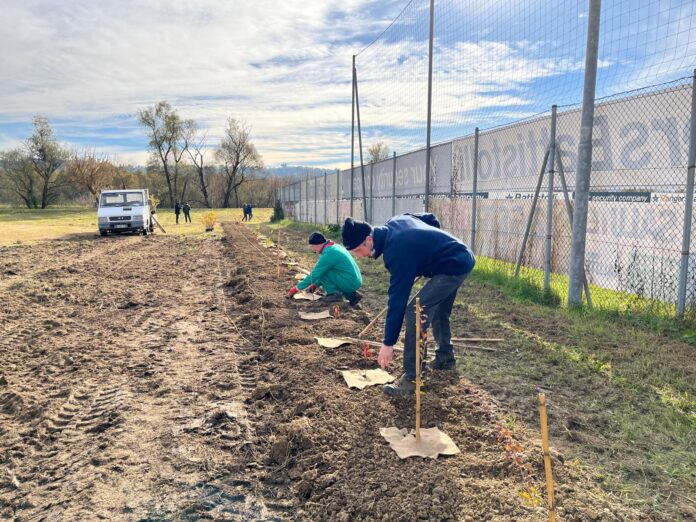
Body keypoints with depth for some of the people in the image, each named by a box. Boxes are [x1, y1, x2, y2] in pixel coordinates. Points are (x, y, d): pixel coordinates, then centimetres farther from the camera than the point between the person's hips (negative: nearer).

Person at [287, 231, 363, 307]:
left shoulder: (328, 254, -17)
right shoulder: (335, 247, 12)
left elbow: (314, 275, -13)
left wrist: (297, 288, -3)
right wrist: (316, 284, 26)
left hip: (350, 283, -9)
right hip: (356, 281, 9)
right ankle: (351, 295, 14)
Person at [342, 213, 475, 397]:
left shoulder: (397, 252, -26)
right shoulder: (395, 221, 1)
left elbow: (397, 300, -25)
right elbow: (432, 219, 15)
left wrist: (388, 343, -20)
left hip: (454, 267, -11)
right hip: (462, 258, 11)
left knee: (415, 312, -16)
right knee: (438, 312, 24)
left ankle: (411, 379, -11)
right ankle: (446, 358, 42)